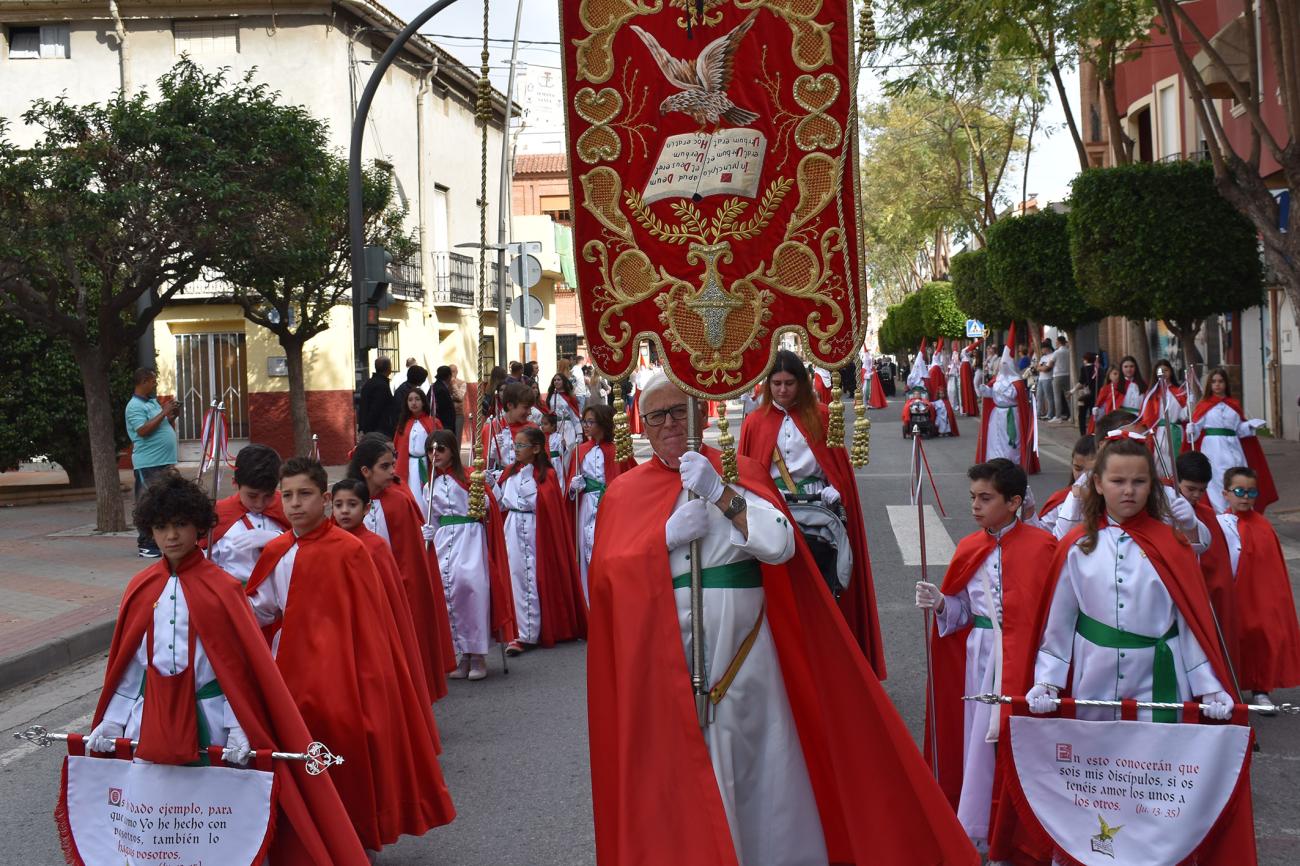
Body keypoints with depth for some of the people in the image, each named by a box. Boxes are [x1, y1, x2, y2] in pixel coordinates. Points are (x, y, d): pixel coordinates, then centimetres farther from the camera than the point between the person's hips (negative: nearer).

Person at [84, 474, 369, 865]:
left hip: (207, 716, -3)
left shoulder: (222, 588, -6)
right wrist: (110, 723, 5)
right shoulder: (140, 588, 4)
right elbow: (126, 663, 9)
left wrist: (238, 731, -13)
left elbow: (241, 665, -7)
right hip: (149, 718, 3)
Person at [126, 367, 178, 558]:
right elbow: (143, 430, -22)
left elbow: (168, 429, 25)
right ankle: (145, 546, -6)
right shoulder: (135, 406, -10)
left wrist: (173, 415, 6)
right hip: (148, 464, -9)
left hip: (165, 463, 9)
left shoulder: (153, 402, 18)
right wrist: (164, 413, -18)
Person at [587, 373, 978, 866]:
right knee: (679, 782, -1)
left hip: (742, 654, 0)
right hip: (664, 665, 0)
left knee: (758, 769, 4)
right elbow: (608, 575, -4)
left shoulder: (739, 473, 5)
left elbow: (781, 545, -9)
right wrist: (668, 536, -16)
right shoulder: (625, 493, 7)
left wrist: (722, 495, -19)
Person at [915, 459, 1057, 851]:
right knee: (980, 734, 10)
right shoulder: (969, 548, 7)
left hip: (1025, 653, -5)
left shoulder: (1040, 544, -8)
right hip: (981, 654, 5)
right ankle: (978, 826, 22)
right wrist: (940, 604, -8)